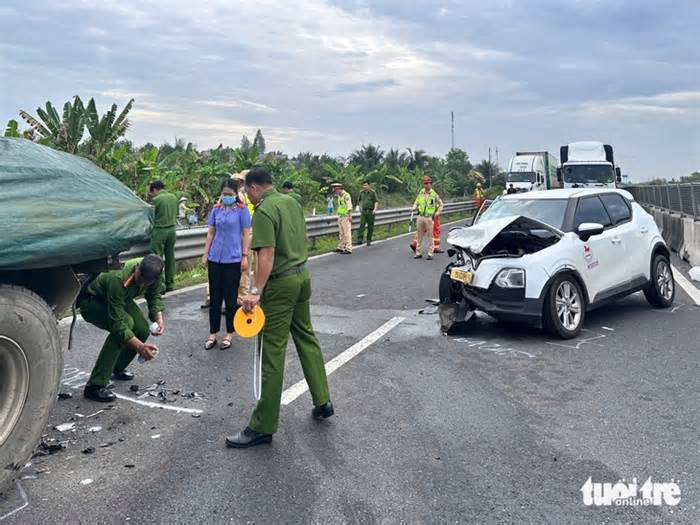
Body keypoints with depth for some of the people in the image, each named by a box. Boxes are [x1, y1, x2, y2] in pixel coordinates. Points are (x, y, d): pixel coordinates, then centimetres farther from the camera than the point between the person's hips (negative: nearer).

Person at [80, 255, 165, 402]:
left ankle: (117, 369, 22)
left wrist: (158, 317, -14)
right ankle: (95, 386, -28)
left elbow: (154, 294, 0)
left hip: (120, 299, 7)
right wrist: (139, 346, -47)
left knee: (143, 330, -8)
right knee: (126, 323, -31)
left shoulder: (154, 272, -22)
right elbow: (117, 323, -40)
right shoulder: (118, 280, -41)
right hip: (92, 302, -7)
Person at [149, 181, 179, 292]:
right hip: (172, 229, 6)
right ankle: (170, 284, 17)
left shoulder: (156, 200, -12)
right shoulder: (174, 197, 6)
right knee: (170, 257, 11)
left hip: (160, 230, -6)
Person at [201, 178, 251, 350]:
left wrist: (245, 256, -7)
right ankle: (213, 333, 19)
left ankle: (229, 333, 18)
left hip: (233, 259, -4)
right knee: (214, 297, 9)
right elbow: (211, 233, 12)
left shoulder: (242, 210, -3)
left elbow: (246, 235, -2)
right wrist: (205, 254, 8)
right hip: (215, 259, 4)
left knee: (230, 298, 5)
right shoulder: (216, 210, 7)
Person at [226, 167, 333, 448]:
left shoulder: (264, 211, -15)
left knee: (273, 352, -4)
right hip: (302, 275, 9)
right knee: (306, 338, 20)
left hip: (280, 283, -8)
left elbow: (267, 254, -23)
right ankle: (323, 402, 27)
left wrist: (256, 291, -26)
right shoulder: (292, 202, 9)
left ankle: (263, 427, 5)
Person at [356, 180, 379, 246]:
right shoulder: (361, 192, 6)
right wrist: (360, 207, 20)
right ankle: (360, 239, -21)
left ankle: (369, 241, 14)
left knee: (370, 227, 3)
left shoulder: (373, 192, -4)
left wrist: (375, 209, -23)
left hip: (371, 212, -2)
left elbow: (376, 201, -9)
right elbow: (359, 200, 24)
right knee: (362, 225, -14)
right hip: (363, 211, 2)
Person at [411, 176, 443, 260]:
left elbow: (440, 204, 8)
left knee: (430, 236, 0)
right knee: (419, 236, 8)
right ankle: (418, 253, 16)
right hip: (420, 217, 3)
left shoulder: (434, 194, -1)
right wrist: (414, 208, -3)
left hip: (429, 218, -3)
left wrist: (438, 213, -3)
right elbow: (416, 202, 17)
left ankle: (430, 254, 5)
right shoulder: (421, 193, 7)